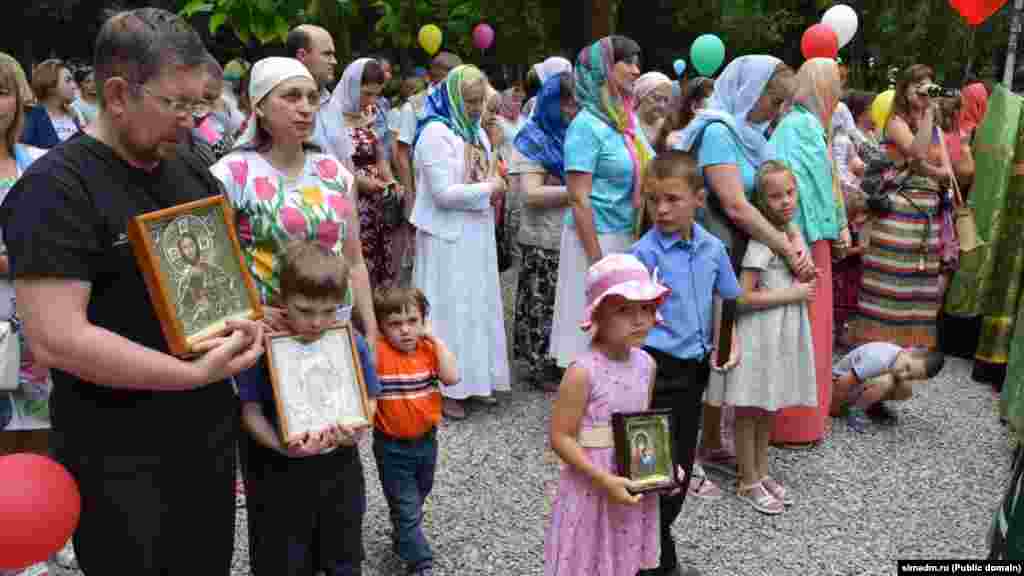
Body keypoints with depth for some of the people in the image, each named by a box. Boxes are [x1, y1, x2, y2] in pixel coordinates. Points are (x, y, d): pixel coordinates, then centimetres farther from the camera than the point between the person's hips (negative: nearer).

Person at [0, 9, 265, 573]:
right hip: (118, 463, -7)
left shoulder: (193, 173, 7)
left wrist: (247, 321, -4)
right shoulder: (55, 188, -17)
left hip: (212, 435, 7)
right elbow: (54, 338, -24)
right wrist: (195, 373, -25)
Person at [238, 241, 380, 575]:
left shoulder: (351, 344, -7)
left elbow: (369, 399, 3)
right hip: (280, 473, -2)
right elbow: (250, 410, -12)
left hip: (339, 467, 3)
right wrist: (281, 446, -27)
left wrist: (357, 429, -18)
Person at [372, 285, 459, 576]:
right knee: (406, 508, 1)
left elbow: (452, 378, -21)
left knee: (417, 501, 26)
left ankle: (402, 539, 51)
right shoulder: (378, 352, -18)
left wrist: (436, 339, -19)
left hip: (426, 441, 5)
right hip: (392, 447, -5)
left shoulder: (429, 350, -7)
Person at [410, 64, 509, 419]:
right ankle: (447, 388, 7)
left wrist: (495, 184, 0)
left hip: (477, 235, 8)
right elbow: (444, 193, -20)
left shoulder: (477, 132, 13)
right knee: (450, 309, -3)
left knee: (478, 305, 12)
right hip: (447, 238, -8)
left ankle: (476, 378, 23)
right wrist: (489, 189, -12)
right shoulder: (436, 132, -14)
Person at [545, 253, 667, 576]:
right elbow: (561, 438, -19)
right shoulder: (583, 372, -21)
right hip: (592, 489, -6)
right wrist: (605, 480, -23)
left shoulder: (646, 364, -1)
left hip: (635, 485, 6)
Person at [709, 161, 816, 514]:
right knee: (750, 410, 4)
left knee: (770, 408, 17)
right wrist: (793, 293, -18)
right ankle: (748, 482, 15)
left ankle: (762, 473, 30)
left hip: (784, 333, 8)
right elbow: (744, 297, -23)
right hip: (760, 335, -8)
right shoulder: (762, 240, -17)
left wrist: (803, 286, 4)